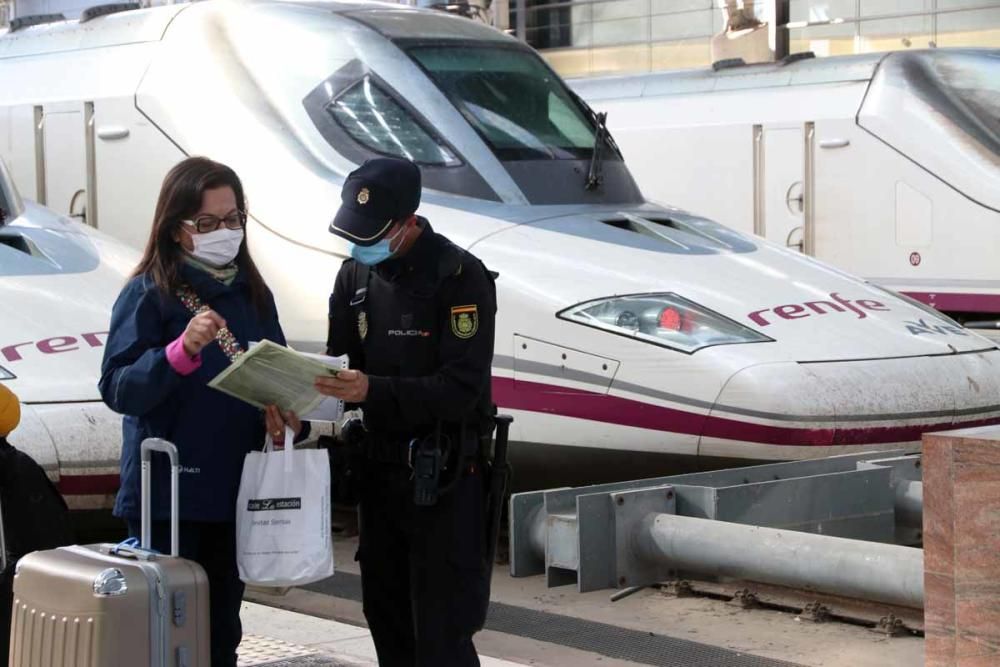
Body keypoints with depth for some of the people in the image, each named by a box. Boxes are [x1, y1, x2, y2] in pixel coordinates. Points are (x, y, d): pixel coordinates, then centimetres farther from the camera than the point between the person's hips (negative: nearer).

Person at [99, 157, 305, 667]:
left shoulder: (252, 293, 9)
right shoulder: (149, 294, -7)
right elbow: (117, 389, -15)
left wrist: (286, 419, -5)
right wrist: (181, 351, -30)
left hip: (236, 491, 6)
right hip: (167, 495, -6)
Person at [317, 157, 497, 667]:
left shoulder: (459, 276, -14)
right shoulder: (357, 273, 7)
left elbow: (462, 387, -21)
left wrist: (372, 390, -31)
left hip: (443, 476, -7)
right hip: (380, 469, 7)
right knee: (386, 616, 15)